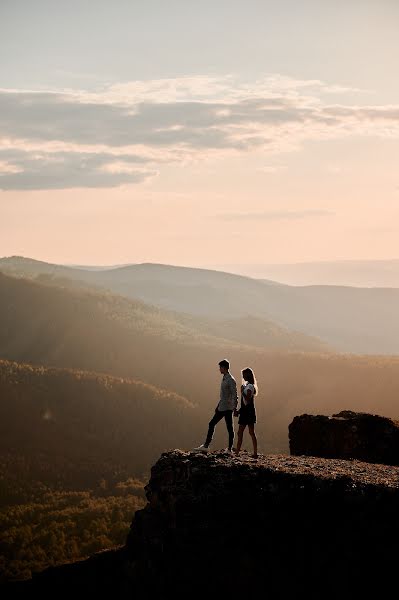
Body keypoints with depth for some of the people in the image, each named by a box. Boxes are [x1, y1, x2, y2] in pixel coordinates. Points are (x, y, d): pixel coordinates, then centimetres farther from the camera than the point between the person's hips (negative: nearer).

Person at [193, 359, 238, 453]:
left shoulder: (231, 380, -14)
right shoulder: (224, 378, 14)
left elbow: (234, 395, -18)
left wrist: (235, 408, -21)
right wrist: (218, 406, 22)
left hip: (227, 408, -9)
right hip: (221, 408, 10)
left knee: (229, 428, -1)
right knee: (211, 424, 8)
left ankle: (229, 449, 4)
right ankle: (206, 446, 10)